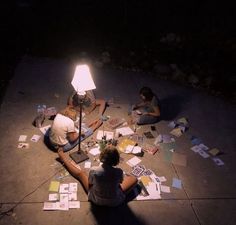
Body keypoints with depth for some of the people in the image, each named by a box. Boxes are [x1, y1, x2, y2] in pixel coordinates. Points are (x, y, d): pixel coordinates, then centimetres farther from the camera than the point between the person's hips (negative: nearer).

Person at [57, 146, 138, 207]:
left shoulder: (94, 170, -29)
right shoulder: (119, 172, -28)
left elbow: (90, 185, -8)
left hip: (97, 200, 0)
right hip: (115, 202, 0)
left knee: (80, 173, 19)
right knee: (134, 179, 19)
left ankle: (63, 158, 43)